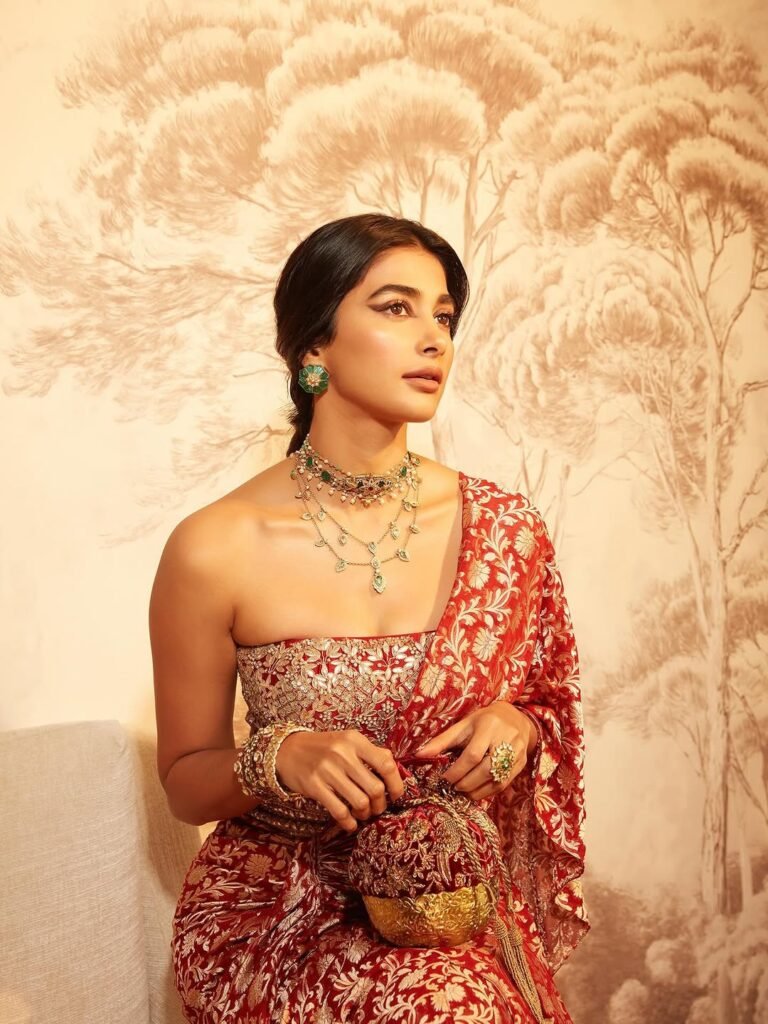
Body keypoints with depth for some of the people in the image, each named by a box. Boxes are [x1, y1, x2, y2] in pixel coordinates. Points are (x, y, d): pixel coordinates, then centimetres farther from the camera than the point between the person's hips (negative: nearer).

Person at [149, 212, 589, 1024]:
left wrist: (517, 729, -12)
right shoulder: (214, 552, -13)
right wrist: (278, 758, -22)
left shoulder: (504, 531, -5)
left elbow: (552, 711, 10)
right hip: (281, 898, -3)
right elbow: (184, 782, -1)